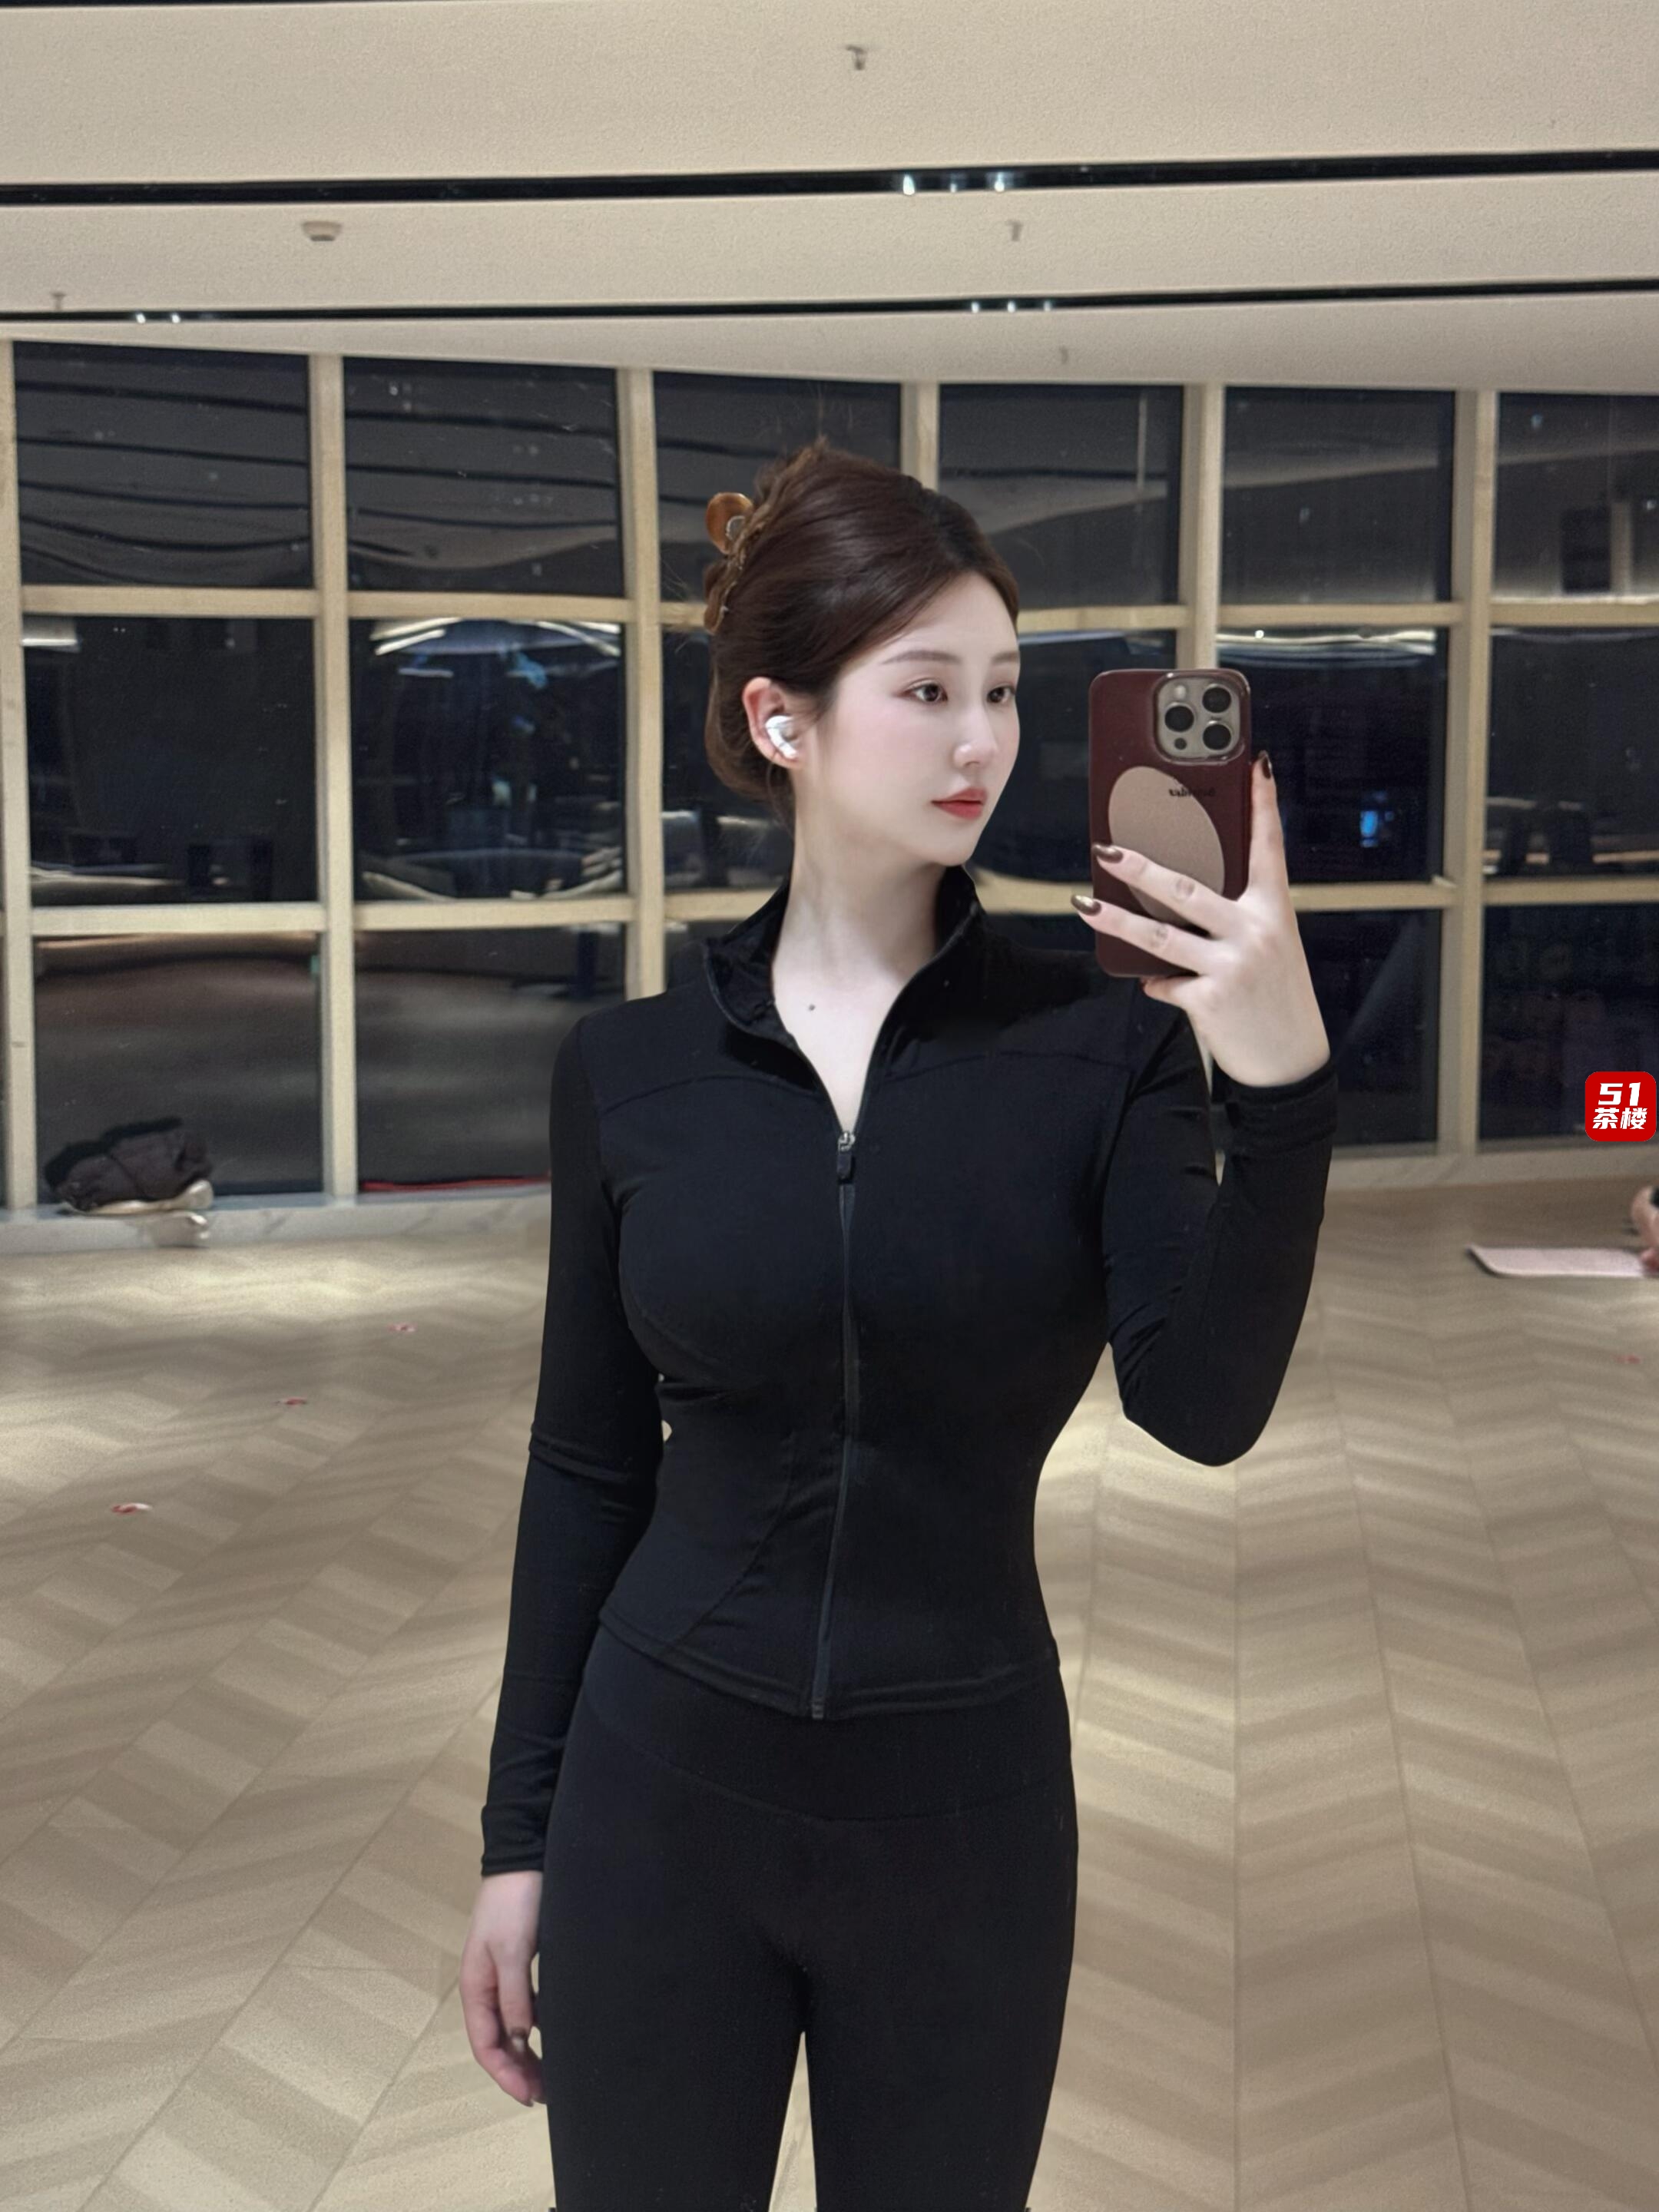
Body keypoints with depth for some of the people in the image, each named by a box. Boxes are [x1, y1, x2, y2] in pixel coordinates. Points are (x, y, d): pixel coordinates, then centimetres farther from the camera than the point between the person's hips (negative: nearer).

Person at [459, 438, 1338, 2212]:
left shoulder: (1097, 1046, -6)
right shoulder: (629, 1070, -3)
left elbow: (1202, 1404, -19)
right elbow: (587, 1469, 3)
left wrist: (1281, 1086, -33)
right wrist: (517, 1837, 5)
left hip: (965, 1802, 0)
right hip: (662, 1793, 1)